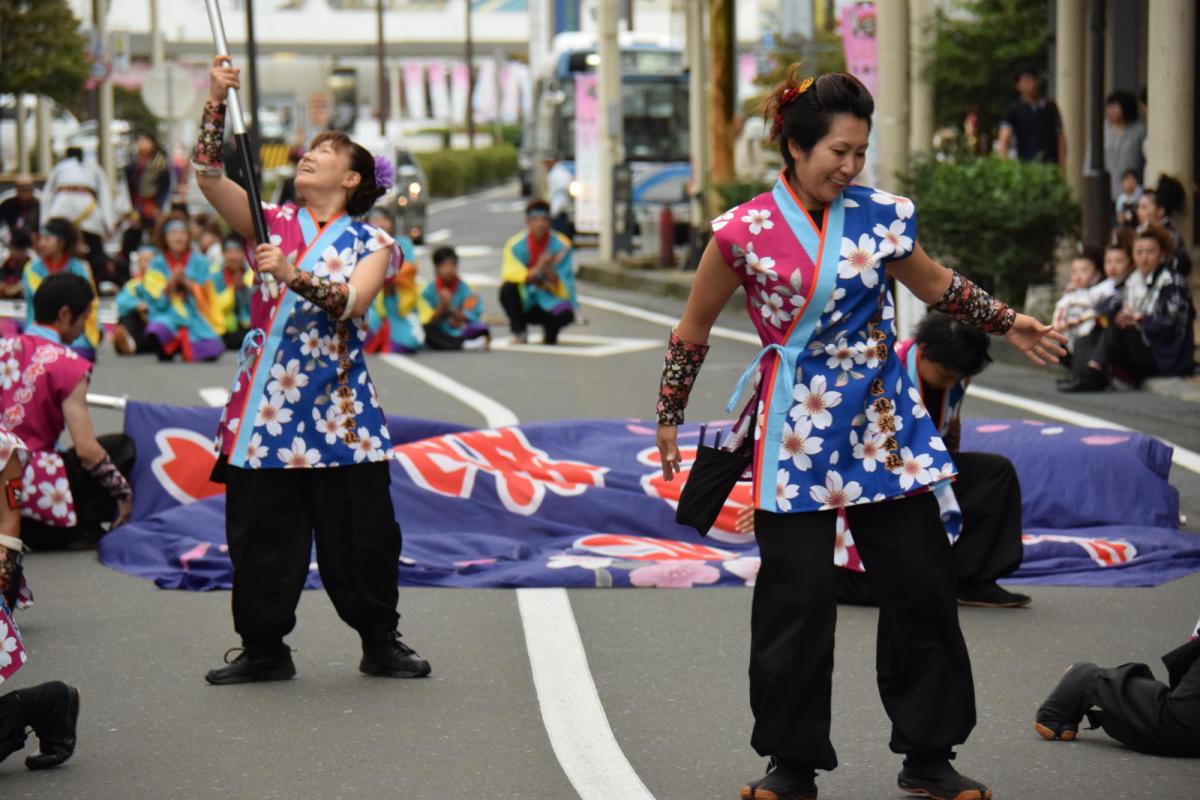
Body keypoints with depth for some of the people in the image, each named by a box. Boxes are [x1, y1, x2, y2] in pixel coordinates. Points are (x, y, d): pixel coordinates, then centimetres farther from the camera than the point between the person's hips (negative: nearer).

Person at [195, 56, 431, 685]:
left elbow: (352, 303, -14)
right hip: (266, 401, 2)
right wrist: (216, 103, -13)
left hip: (337, 407, -2)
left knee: (360, 529, 1)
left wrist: (294, 274, -29)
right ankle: (264, 649, 15)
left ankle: (380, 643, 14)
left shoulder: (371, 243, 5)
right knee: (259, 529, 4)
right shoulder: (272, 224, 10)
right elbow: (208, 175, -2)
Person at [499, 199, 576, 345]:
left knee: (566, 315, -32)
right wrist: (536, 270, -39)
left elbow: (564, 289, -12)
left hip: (550, 302, 0)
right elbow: (509, 274, -26)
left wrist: (550, 272, -32)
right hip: (525, 301, 0)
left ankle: (550, 335, 5)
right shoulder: (516, 245, -10)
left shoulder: (562, 245, -9)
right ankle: (520, 333, -13)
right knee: (507, 289, -31)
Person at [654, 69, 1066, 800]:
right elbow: (694, 329, 5)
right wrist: (670, 416, 10)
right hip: (797, 432, -3)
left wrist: (1007, 322, 16)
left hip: (884, 425, 4)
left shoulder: (881, 216, 2)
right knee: (798, 597, -3)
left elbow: (936, 285, 20)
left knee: (923, 586, 4)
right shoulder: (746, 232, -7)